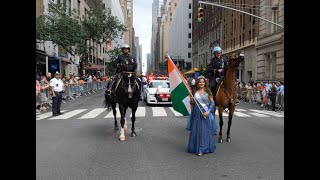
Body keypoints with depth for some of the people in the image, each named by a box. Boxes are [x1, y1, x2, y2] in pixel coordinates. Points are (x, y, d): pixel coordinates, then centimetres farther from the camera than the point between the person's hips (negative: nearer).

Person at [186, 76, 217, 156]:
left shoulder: (208, 92, -2)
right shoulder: (194, 92, 4)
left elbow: (212, 102, -2)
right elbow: (192, 104, 12)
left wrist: (208, 111, -14)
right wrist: (191, 100, -11)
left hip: (206, 114, -2)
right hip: (197, 114, 2)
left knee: (206, 130, 3)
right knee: (196, 130, 6)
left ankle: (204, 148, 13)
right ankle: (197, 148, 19)